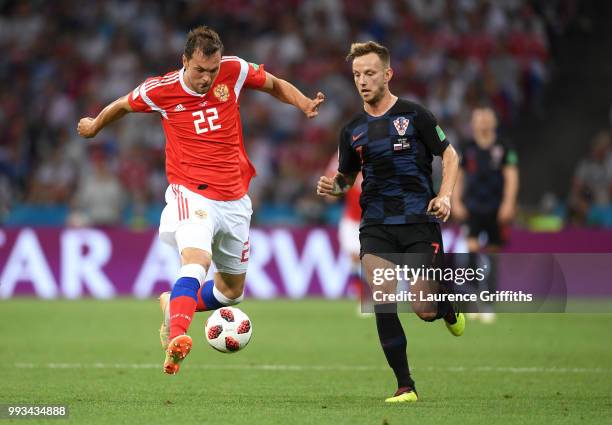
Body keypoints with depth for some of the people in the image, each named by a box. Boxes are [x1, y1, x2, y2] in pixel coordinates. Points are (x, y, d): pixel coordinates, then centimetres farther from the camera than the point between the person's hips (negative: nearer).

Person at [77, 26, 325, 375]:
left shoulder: (234, 71, -5)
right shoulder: (160, 90, -8)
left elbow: (275, 85, 13)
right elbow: (122, 106, 12)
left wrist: (306, 104, -4)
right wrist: (94, 127, 28)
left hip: (235, 200, 5)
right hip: (191, 195, -4)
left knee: (232, 290, 15)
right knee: (197, 260, -33)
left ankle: (175, 306, 40)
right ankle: (176, 338, -48)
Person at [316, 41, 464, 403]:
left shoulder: (413, 115, -1)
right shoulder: (353, 131, 10)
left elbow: (450, 155, 5)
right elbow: (347, 178, 21)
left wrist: (444, 196, -11)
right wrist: (333, 187, -3)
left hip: (419, 221, -3)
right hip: (376, 227, 3)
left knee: (426, 310, -6)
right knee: (382, 300, -17)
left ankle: (448, 307, 34)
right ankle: (405, 386, -9)